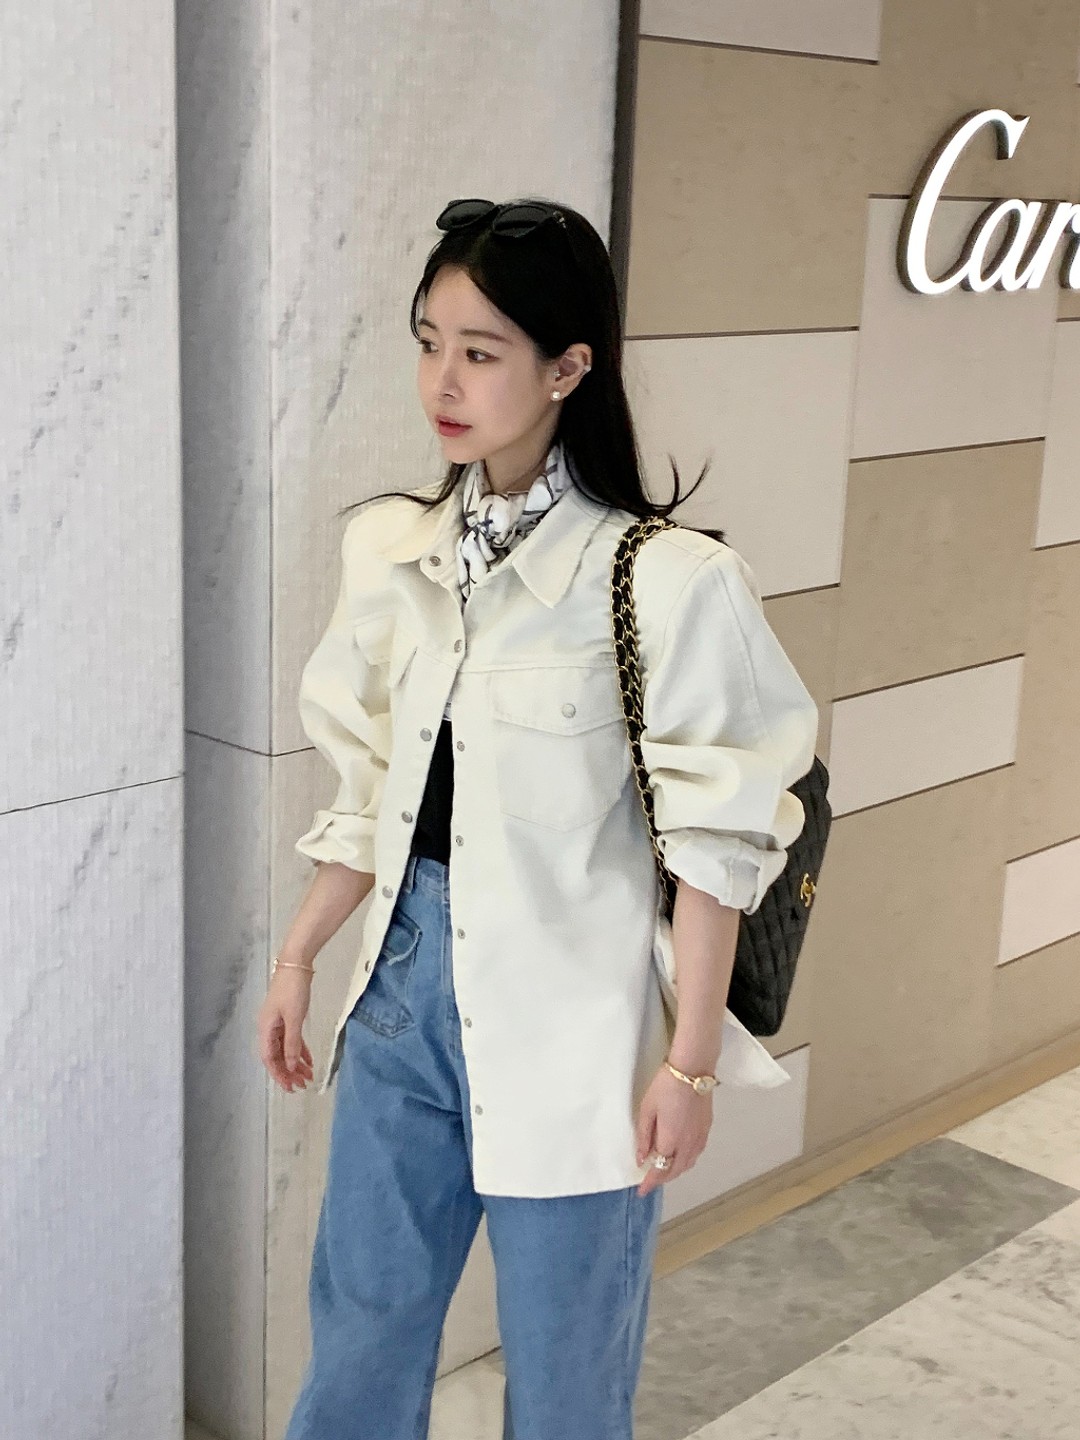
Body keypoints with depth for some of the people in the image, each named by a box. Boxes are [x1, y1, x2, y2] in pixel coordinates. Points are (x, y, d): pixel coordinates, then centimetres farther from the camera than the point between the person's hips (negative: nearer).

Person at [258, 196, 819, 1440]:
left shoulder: (661, 581, -18)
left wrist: (690, 1061, -10)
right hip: (407, 978, 6)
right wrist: (296, 958, 14)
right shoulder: (395, 550, 2)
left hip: (568, 1009, -5)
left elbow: (711, 843, -13)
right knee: (359, 1334, 19)